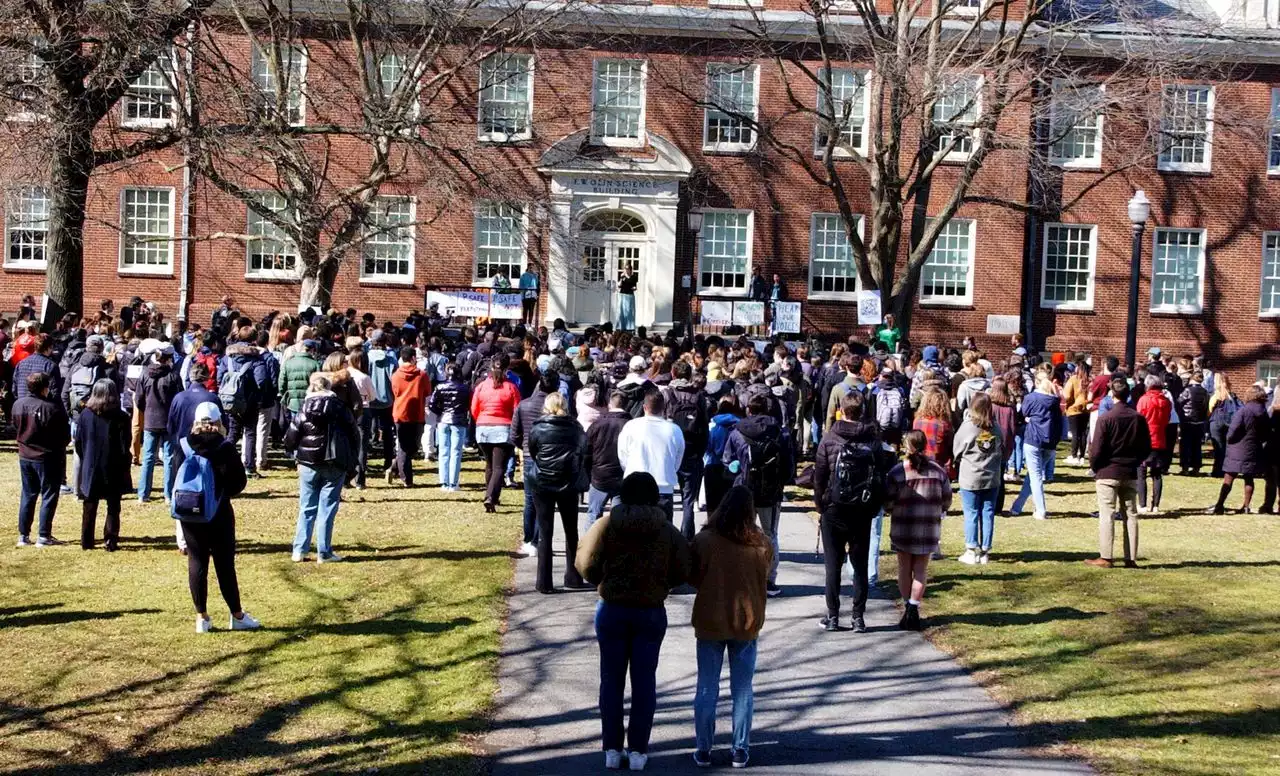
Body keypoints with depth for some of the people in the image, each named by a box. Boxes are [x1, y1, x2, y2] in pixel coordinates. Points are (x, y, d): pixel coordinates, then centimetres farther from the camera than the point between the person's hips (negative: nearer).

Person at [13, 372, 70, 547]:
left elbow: (16, 427, 8)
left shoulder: (18, 405, -4)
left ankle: (23, 535, 17)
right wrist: (58, 446, 10)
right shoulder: (54, 408, -20)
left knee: (27, 496, 15)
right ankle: (44, 536, 4)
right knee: (49, 497, 5)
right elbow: (66, 437, -12)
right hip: (49, 458, -5)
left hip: (25, 457, 5)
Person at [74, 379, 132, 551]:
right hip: (113, 471, -2)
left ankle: (86, 541, 16)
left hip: (90, 469, 2)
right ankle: (110, 541, 4)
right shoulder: (121, 417, -11)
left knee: (89, 507, 13)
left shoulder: (85, 415, -4)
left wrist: (86, 461, 13)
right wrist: (124, 466, 3)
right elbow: (125, 445, -9)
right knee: (113, 507, 7)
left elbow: (78, 443, 1)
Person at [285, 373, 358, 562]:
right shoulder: (339, 408, -3)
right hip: (334, 465, -1)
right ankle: (324, 553, 1)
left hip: (308, 464, 2)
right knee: (327, 508, 2)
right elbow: (353, 434, 1)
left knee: (306, 508, 11)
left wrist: (298, 454, 19)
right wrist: (350, 459, 12)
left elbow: (291, 439, 0)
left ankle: (299, 550, 9)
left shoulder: (303, 410, -1)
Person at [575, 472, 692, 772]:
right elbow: (681, 572, -5)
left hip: (612, 610, 0)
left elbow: (585, 563, -9)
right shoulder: (667, 530, -5)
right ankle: (638, 751, 10)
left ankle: (612, 749, 11)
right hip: (651, 613, 1)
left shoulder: (607, 524, -8)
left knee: (611, 679, 9)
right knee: (644, 681, 8)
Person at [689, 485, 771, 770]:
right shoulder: (761, 544, -10)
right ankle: (741, 750, 16)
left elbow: (692, 578, -3)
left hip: (710, 622, -1)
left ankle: (703, 749, 14)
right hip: (747, 624, 1)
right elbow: (764, 578, 5)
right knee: (742, 690, 12)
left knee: (706, 689, 9)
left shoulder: (703, 540, -13)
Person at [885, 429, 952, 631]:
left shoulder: (897, 472, -11)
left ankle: (909, 608, 17)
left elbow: (888, 503, -9)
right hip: (929, 530, 1)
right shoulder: (938, 471, -4)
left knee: (904, 569, 13)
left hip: (902, 529, -1)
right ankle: (913, 610, 3)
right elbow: (947, 502, 2)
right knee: (920, 570, 10)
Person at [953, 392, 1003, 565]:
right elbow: (1002, 450, 8)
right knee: (988, 514, 7)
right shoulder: (995, 427, 0)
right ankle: (985, 551, 10)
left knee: (971, 514, 4)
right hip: (992, 478, 3)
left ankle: (971, 551, 3)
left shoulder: (968, 426, -11)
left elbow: (957, 451, -2)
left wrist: (961, 461, 17)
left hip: (970, 478, -3)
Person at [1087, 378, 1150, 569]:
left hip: (1108, 473, -4)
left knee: (1107, 515, 0)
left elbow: (1097, 449, -13)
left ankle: (1105, 557, -2)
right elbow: (1146, 448, 5)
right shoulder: (1139, 418, 1)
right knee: (1130, 515, 9)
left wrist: (1094, 467, 2)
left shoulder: (1105, 418, -13)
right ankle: (1131, 558, 9)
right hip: (1130, 474, 4)